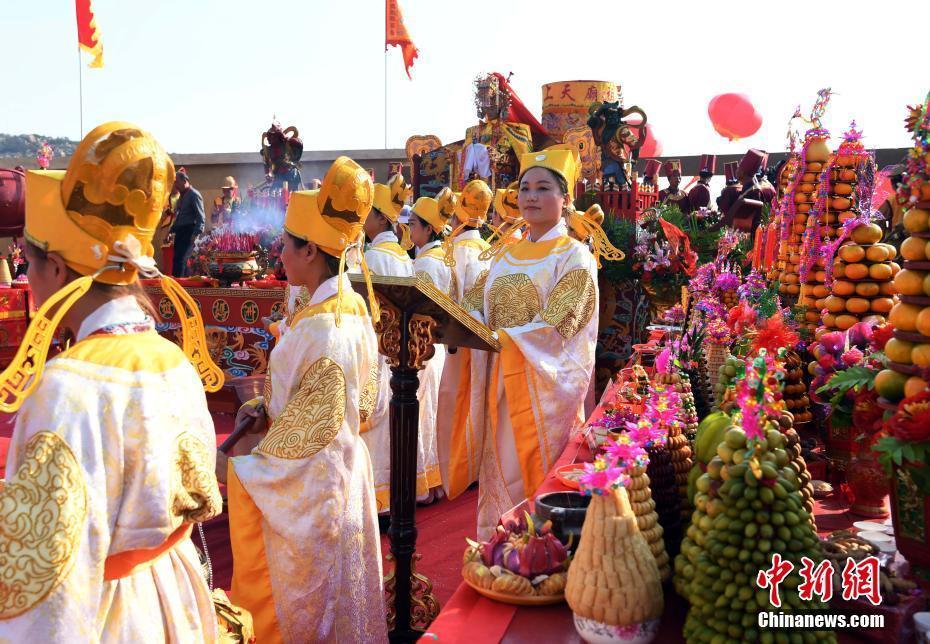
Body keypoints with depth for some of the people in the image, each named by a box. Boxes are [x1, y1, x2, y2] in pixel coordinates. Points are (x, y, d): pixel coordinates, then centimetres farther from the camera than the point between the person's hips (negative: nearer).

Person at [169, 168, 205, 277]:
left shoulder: (194, 195, -8)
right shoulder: (182, 196, 20)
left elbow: (201, 218, -14)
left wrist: (196, 234, -23)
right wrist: (172, 231, 19)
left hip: (189, 231, -9)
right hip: (180, 231, 9)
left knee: (179, 260, -17)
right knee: (181, 260, 9)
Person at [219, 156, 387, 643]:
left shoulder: (319, 326, -26)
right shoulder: (353, 306, 1)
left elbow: (313, 423, -22)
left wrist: (239, 466, -13)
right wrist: (269, 410, 1)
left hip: (306, 480, -8)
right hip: (341, 462, 8)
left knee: (297, 603, 13)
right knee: (331, 592, 24)